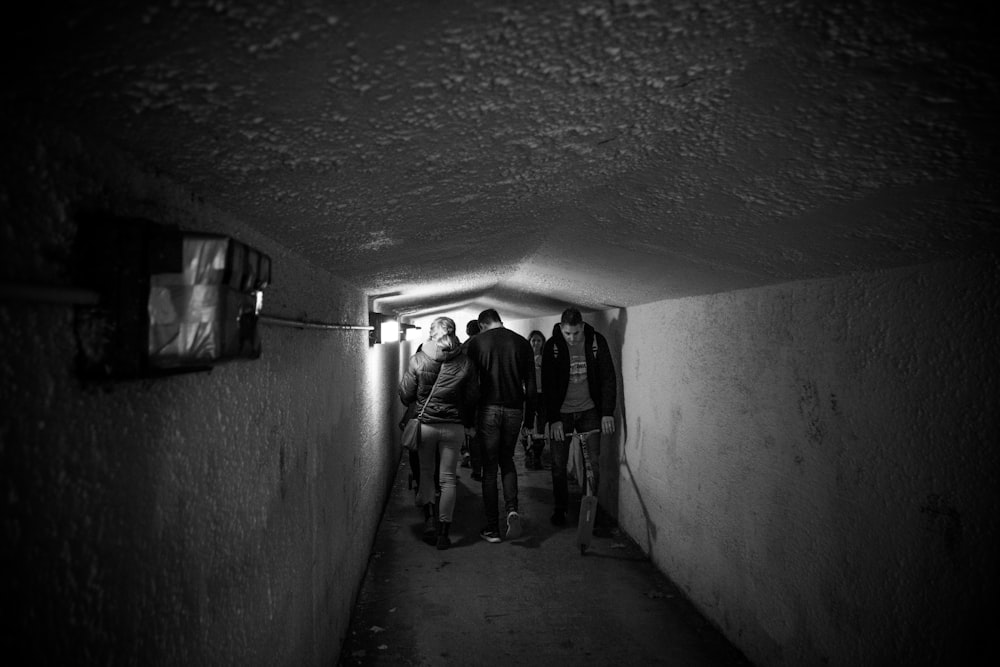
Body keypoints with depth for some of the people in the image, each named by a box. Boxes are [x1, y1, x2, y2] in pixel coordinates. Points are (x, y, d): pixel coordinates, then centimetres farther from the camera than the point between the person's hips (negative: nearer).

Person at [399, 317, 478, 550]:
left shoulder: (417, 360, -8)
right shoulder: (465, 362, -5)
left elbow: (405, 395, -2)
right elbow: (472, 397, 1)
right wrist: (470, 425, 16)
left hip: (425, 424, 0)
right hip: (454, 426, 1)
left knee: (426, 471, 18)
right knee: (448, 478, 7)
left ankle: (429, 519, 2)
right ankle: (443, 532, 9)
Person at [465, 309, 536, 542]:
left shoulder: (476, 343, -2)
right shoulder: (522, 343, 4)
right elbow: (531, 385, 4)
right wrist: (530, 418, 15)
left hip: (488, 409, -2)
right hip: (514, 410, 2)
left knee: (489, 467, 7)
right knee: (507, 460, 21)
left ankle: (492, 528, 10)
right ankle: (512, 509, -1)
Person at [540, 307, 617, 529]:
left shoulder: (596, 342, -7)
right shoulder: (552, 346, -10)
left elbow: (609, 378, -3)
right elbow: (548, 385, -8)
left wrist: (607, 413, -8)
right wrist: (553, 419, -12)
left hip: (589, 411, 1)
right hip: (561, 413, 0)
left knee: (594, 462, -1)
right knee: (559, 465, 3)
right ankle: (559, 509, 19)